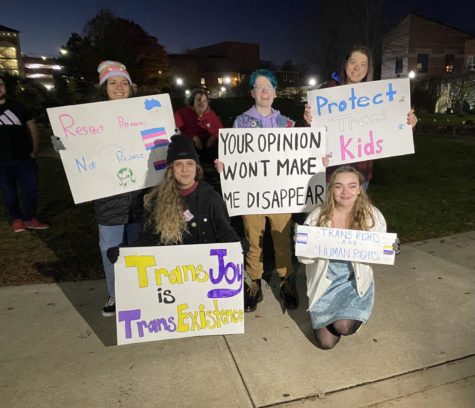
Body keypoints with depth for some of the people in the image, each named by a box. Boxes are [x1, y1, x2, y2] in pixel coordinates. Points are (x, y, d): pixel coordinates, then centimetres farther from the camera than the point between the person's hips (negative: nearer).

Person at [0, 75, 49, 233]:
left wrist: (34, 151, 3)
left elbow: (32, 127, 10)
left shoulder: (18, 106, 7)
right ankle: (16, 219, 24)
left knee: (31, 189, 2)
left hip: (24, 157, 1)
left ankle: (29, 219, 18)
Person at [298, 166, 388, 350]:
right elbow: (303, 256, -11)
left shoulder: (372, 216, -13)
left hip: (356, 281, 0)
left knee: (343, 327, -20)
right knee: (326, 342, 0)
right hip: (324, 282, 0)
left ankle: (352, 316, 17)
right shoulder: (318, 216, -14)